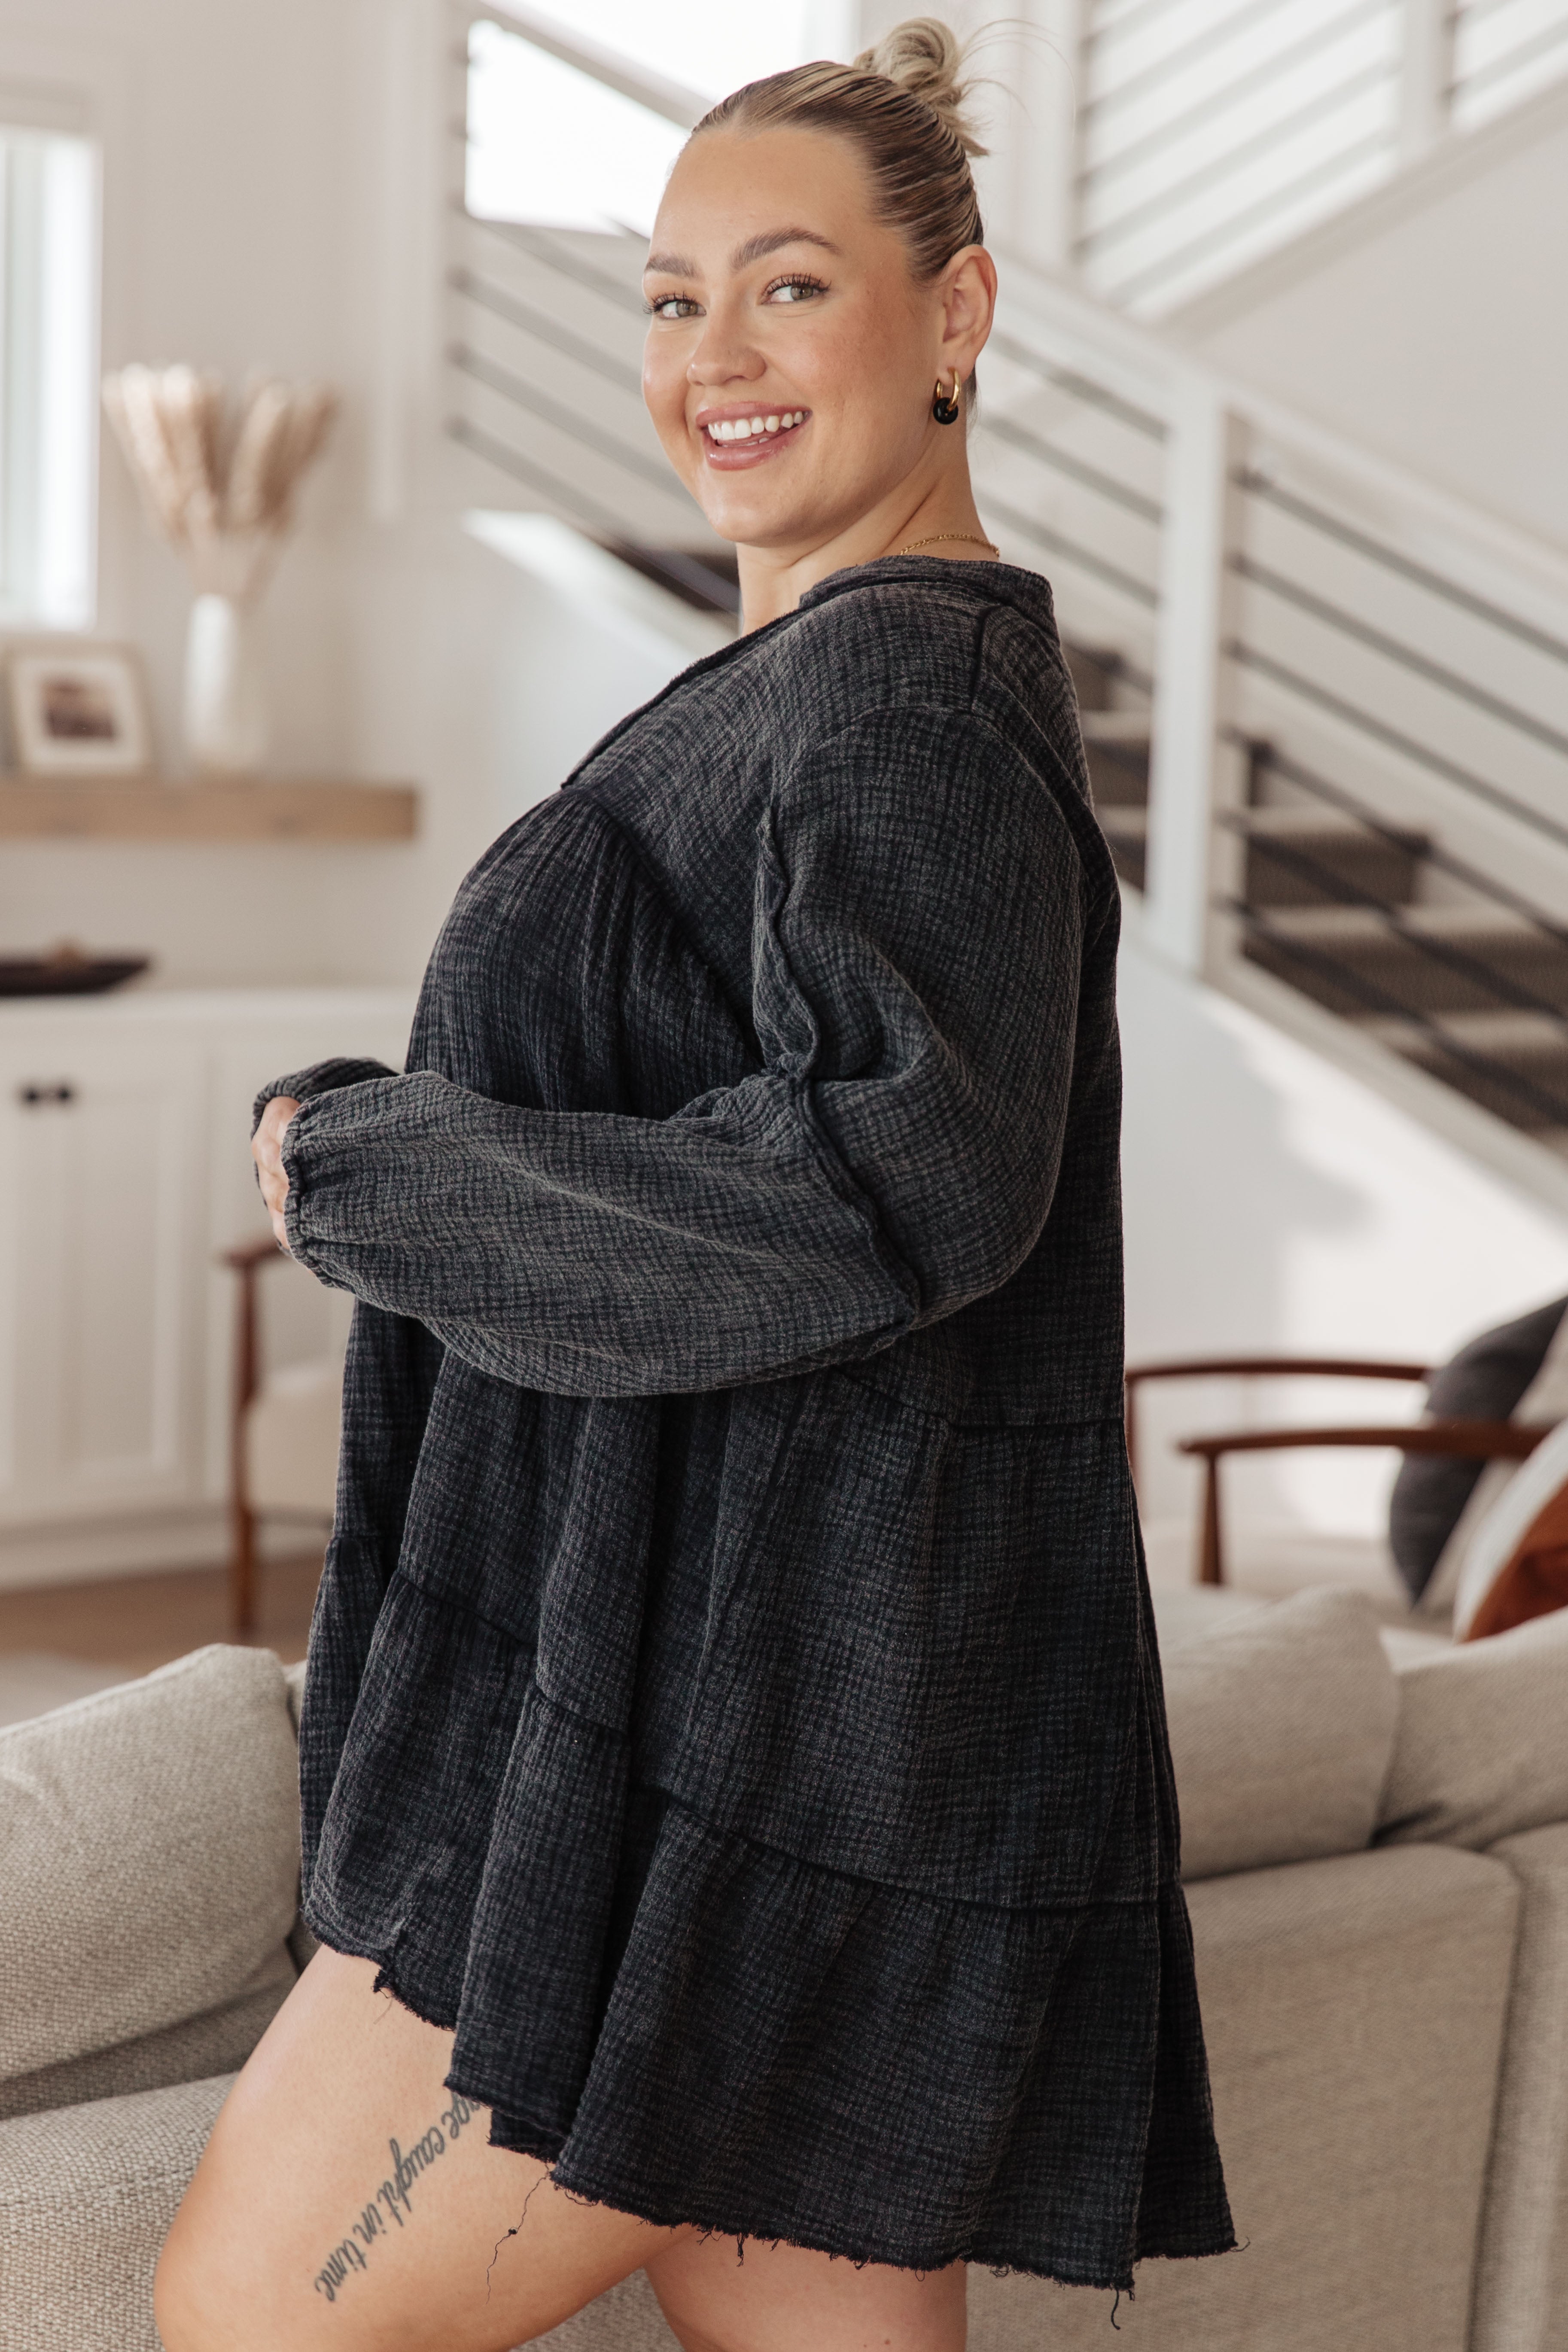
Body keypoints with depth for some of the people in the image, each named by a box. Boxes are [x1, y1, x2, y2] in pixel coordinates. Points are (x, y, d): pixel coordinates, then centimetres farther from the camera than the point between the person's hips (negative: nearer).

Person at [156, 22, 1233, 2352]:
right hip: (699, 1669, 10)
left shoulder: (906, 687, -14)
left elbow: (908, 1180, -28)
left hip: (757, 1709, -10)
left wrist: (355, 1159, -18)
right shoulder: (810, 687, 17)